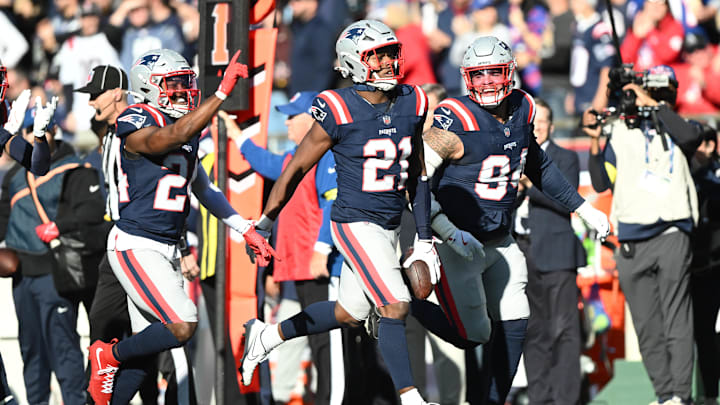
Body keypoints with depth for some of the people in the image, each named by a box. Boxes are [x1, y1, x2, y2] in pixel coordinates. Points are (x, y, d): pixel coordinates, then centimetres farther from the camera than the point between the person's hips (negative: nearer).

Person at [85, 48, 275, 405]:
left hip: (166, 250, 9)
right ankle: (110, 356, 4)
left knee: (148, 344, 9)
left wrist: (246, 230, 22)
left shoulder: (188, 133, 14)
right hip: (136, 246, -9)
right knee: (182, 326, -19)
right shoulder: (135, 125, -13)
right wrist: (223, 92, -37)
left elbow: (205, 191, 25)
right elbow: (173, 136, -34)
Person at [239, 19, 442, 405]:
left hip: (389, 227, 7)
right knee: (395, 307, -13)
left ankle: (267, 336, 34)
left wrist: (424, 238, 10)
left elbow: (416, 175, 11)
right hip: (355, 224, -7)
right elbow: (296, 169, -7)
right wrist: (264, 224, -3)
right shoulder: (339, 112, -15)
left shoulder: (411, 105, 2)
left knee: (349, 313, 16)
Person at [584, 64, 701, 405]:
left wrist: (653, 105, -12)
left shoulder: (675, 128, 10)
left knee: (676, 319, -11)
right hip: (631, 241, 3)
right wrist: (595, 142, -2)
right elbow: (601, 183, 10)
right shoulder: (619, 131, 14)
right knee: (646, 326, 4)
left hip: (672, 232, -3)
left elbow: (691, 136, -16)